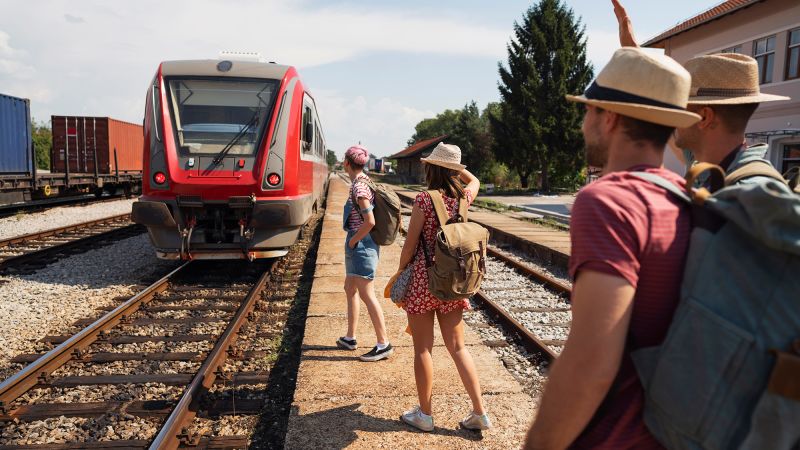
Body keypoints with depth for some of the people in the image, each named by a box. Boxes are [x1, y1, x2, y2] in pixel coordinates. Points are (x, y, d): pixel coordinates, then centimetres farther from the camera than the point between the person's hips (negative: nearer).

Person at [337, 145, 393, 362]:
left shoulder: (358, 187, -18)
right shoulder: (364, 181, 11)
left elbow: (369, 222, -25)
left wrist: (352, 240, -12)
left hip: (361, 244, -10)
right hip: (361, 244, 10)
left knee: (366, 294, -6)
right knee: (350, 289, 18)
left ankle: (384, 344, 0)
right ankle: (350, 338, 28)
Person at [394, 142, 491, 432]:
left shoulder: (424, 200, -13)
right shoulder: (462, 198, 2)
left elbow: (410, 245, -10)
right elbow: (474, 181, 27)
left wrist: (400, 273, 2)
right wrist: (455, 166, 19)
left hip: (423, 280, -5)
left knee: (422, 348, 7)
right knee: (457, 346, 13)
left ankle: (424, 414, 19)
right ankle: (479, 413, 16)